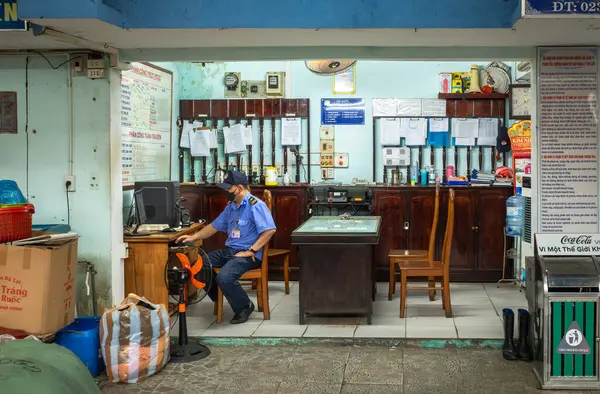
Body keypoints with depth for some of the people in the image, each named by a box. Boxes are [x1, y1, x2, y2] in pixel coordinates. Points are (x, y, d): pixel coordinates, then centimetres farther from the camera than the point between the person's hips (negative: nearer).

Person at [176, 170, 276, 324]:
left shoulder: (255, 205, -13)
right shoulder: (231, 207, 15)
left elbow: (270, 230, -21)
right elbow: (215, 226, 24)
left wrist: (251, 251, -22)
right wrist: (193, 237, 15)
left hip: (247, 255, -9)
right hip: (229, 250, 9)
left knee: (224, 277, -31)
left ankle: (244, 307, -4)